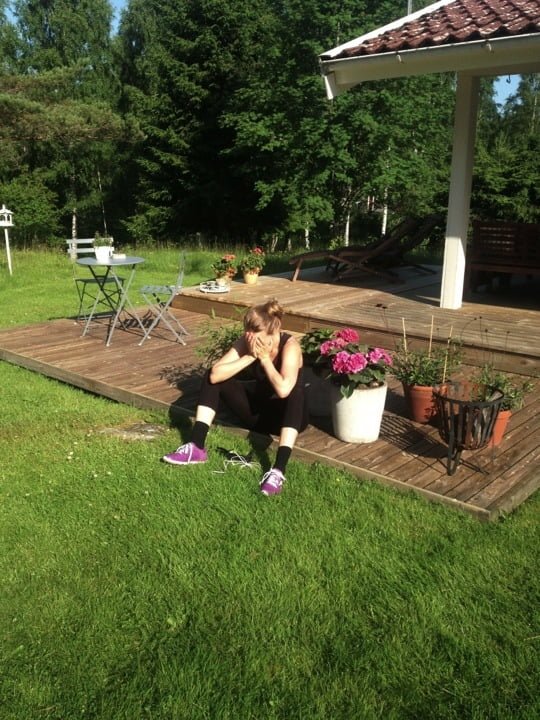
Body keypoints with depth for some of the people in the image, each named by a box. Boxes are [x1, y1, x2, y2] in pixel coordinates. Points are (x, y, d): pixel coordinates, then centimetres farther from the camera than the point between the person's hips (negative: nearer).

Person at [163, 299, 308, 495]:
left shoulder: (290, 345, -26)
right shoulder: (247, 342, -13)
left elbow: (283, 389, -42)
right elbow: (215, 374, -24)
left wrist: (264, 357, -31)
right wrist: (250, 357, -29)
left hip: (288, 416, -5)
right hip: (258, 411, 5)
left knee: (296, 391, -39)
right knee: (210, 378, -7)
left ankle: (278, 470, -48)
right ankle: (197, 448, -16)